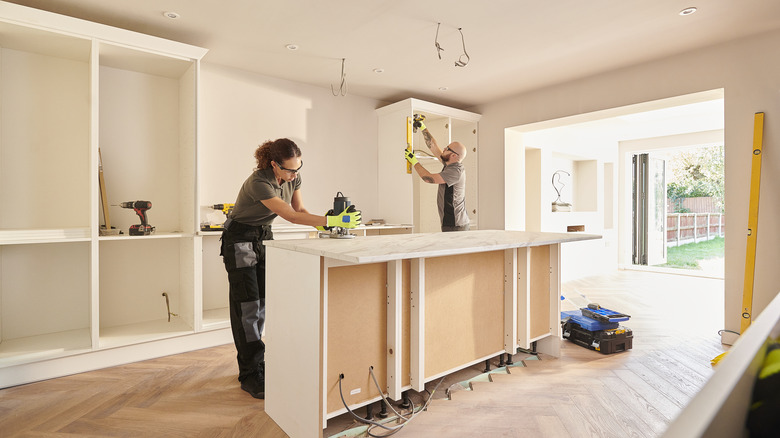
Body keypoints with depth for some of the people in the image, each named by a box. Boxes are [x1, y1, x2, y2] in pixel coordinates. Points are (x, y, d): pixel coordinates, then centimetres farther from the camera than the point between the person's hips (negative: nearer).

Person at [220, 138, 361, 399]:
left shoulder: (292, 177, -8)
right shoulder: (258, 183, -31)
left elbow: (300, 209, 0)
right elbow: (291, 216, -36)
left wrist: (324, 224, -19)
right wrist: (332, 220, -41)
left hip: (264, 236, 7)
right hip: (240, 240, -7)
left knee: (262, 303, 7)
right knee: (247, 306, -6)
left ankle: (251, 364, 22)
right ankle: (251, 376, 2)